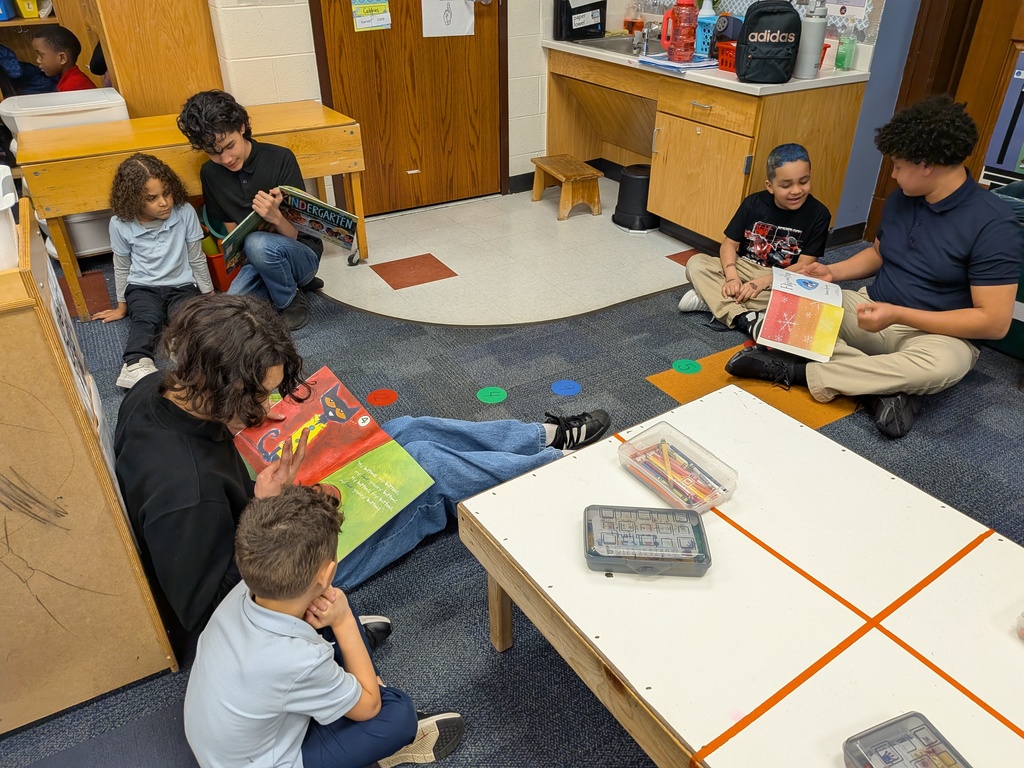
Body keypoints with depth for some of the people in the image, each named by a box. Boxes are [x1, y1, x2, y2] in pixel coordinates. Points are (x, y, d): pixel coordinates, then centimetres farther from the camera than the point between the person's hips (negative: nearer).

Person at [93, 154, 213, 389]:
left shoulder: (185, 213, -11)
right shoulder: (121, 224, -9)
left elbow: (197, 259, 1)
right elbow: (122, 267, 7)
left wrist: (209, 296, 7)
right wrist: (122, 305, 16)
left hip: (181, 285, 1)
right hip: (142, 287, -1)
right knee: (147, 320, -30)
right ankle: (135, 365, -52)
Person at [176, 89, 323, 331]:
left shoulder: (280, 159, -14)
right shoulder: (210, 173, 1)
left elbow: (295, 234, -15)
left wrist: (276, 217, -37)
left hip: (301, 253, -5)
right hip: (254, 260, 5)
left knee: (259, 244, -37)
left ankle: (291, 301, -7)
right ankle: (292, 282, 6)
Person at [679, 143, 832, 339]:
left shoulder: (818, 214, -12)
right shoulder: (753, 203, -6)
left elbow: (804, 265, -13)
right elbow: (730, 243, -5)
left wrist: (763, 282, -26)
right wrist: (731, 277, -25)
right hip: (744, 268, 2)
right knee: (696, 263, -20)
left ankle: (710, 298, -31)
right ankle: (745, 318, -38)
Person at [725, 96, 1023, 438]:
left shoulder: (993, 225, -18)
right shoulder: (901, 198, 2)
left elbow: (995, 321, -20)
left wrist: (898, 314, -25)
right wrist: (833, 272, 0)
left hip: (934, 332, -5)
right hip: (870, 310, 6)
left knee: (944, 364, -41)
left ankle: (795, 371, -29)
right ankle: (886, 383, -22)